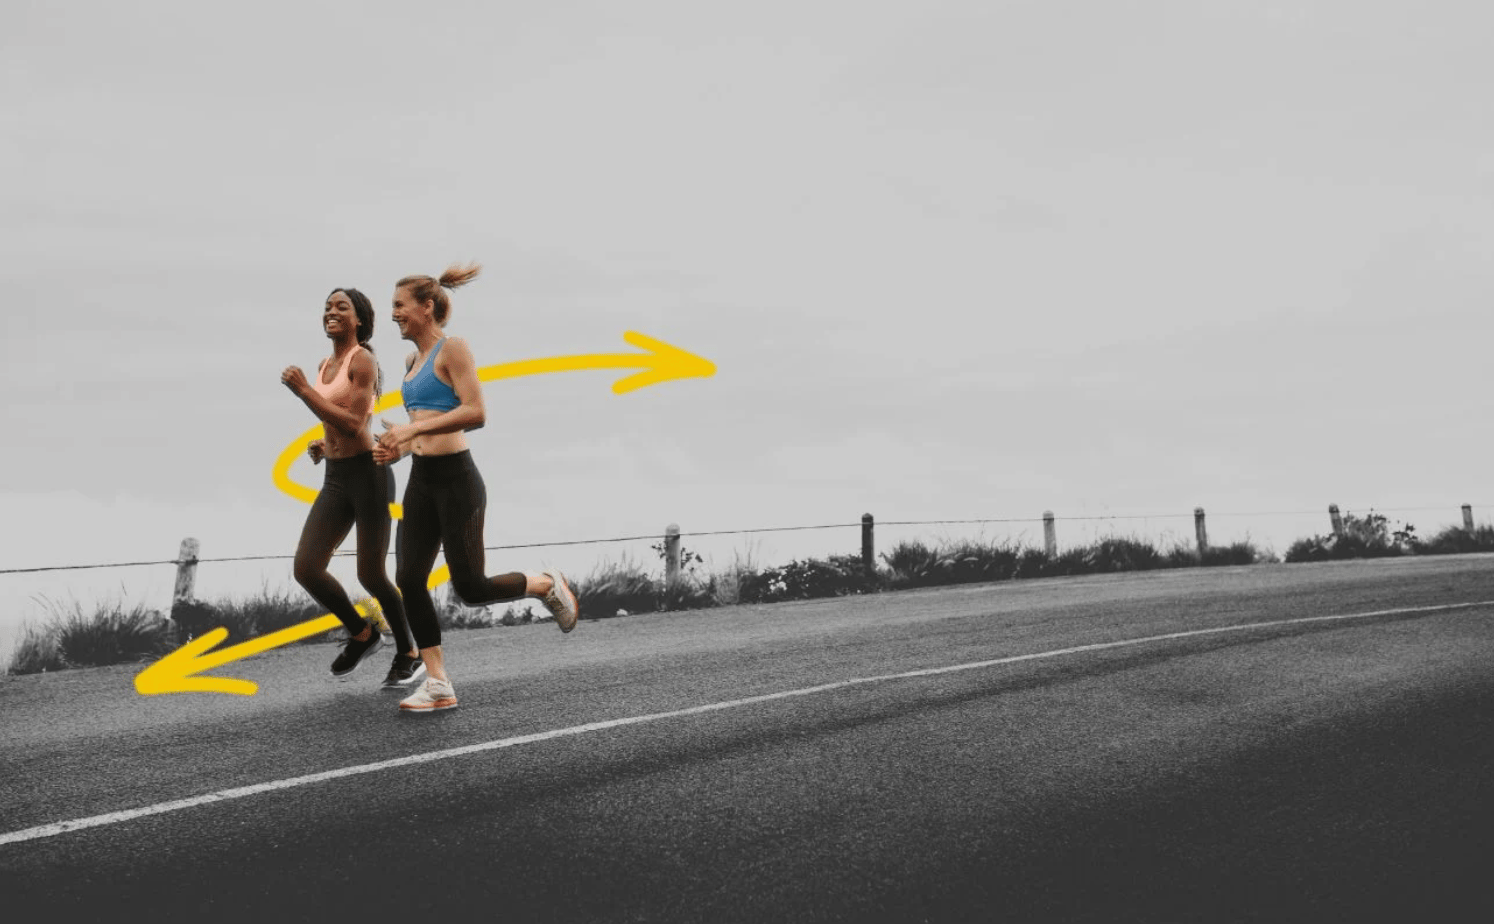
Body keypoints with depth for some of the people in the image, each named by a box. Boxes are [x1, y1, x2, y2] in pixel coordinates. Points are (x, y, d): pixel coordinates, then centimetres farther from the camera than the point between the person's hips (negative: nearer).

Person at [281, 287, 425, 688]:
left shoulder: (363, 360, -11)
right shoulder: (325, 366, 13)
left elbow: (354, 425, -21)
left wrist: (303, 390, -20)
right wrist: (324, 444, 8)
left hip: (367, 474, -7)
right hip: (335, 478, 7)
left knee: (370, 575, 0)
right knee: (306, 568, -4)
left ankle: (410, 655, 21)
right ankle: (361, 633, 19)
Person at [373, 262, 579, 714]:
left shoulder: (452, 349, -8)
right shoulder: (413, 360, 16)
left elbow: (475, 412, -19)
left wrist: (415, 428, -23)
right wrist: (397, 448, 8)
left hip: (456, 478, -8)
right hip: (421, 479, 8)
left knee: (471, 587, -5)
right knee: (409, 579, -2)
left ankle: (547, 585, 22)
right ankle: (438, 685, 4)